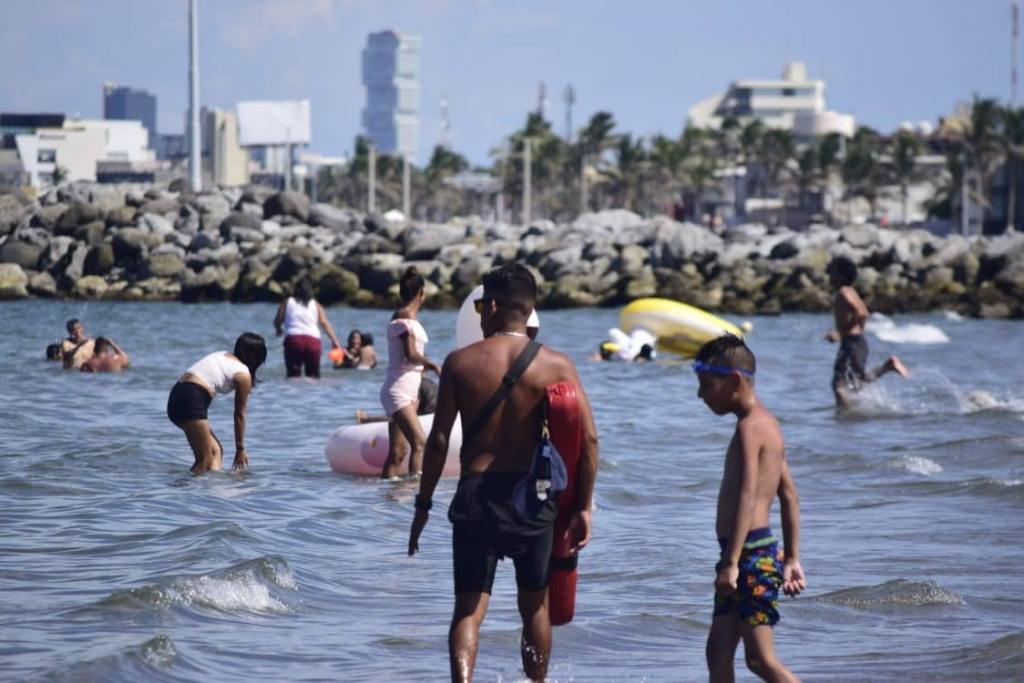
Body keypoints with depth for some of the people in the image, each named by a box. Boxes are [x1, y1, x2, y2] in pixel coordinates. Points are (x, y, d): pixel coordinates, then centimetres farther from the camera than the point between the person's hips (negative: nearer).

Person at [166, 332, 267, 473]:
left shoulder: (221, 356, 24)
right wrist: (240, 450, 15)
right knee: (205, 462, -6)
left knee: (216, 450, 17)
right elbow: (239, 415, 7)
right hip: (191, 401, -9)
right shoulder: (243, 375, 2)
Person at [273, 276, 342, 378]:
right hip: (313, 340, 1)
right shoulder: (315, 305, 14)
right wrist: (335, 341, 1)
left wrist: (279, 330, 28)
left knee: (294, 375, -4)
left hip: (293, 339, -1)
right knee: (313, 375, 8)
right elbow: (325, 324, 4)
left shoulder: (287, 302, 12)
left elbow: (277, 321, 6)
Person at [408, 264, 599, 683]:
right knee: (534, 607, 18)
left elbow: (439, 440, -2)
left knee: (468, 609, 0)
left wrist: (423, 503, 6)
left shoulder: (460, 362, -1)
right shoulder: (555, 365, -1)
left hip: (475, 494, -1)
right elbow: (588, 437, -7)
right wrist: (583, 506, 1)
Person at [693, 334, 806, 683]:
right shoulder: (766, 423, 17)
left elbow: (748, 496, -24)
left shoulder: (749, 426, -13)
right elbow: (789, 496, 20)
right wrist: (792, 559, 21)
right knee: (718, 650, 9)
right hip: (763, 552, 10)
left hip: (753, 553, -10)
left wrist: (732, 562, -29)